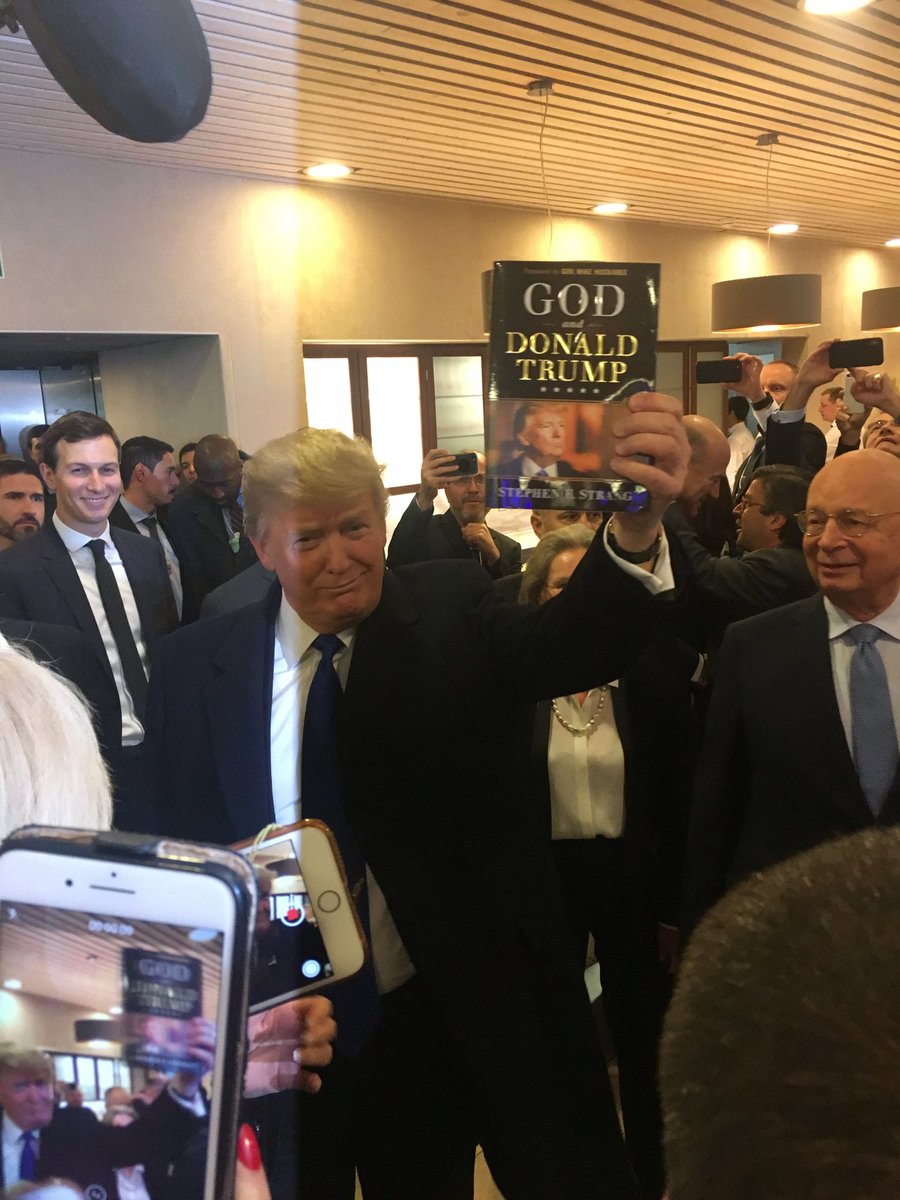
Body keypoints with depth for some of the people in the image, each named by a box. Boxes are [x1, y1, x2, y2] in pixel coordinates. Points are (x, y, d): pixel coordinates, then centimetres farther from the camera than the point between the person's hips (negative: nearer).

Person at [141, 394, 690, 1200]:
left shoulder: (451, 610, -8)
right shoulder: (194, 665, -3)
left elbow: (571, 643, -27)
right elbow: (177, 853, 3)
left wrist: (638, 521, -46)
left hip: (471, 1018, -1)